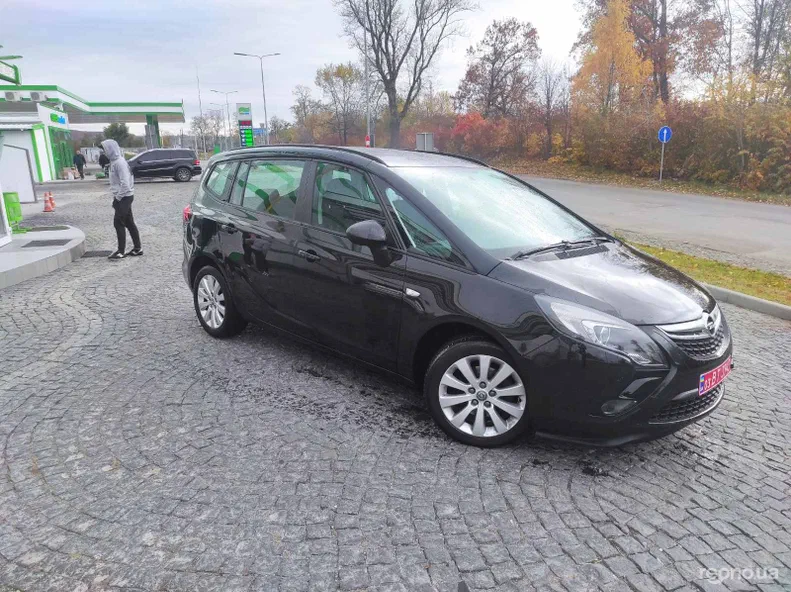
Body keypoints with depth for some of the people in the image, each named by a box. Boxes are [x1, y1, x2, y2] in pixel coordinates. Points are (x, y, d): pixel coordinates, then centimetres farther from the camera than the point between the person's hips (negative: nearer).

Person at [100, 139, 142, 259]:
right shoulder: (114, 161, 12)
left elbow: (125, 182, -24)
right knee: (129, 223, 11)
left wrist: (118, 197, -16)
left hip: (124, 197, -9)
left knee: (118, 223, -6)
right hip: (123, 197, 9)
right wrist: (116, 196, 13)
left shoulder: (119, 162, -18)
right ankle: (137, 248, 16)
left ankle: (120, 251, -2)